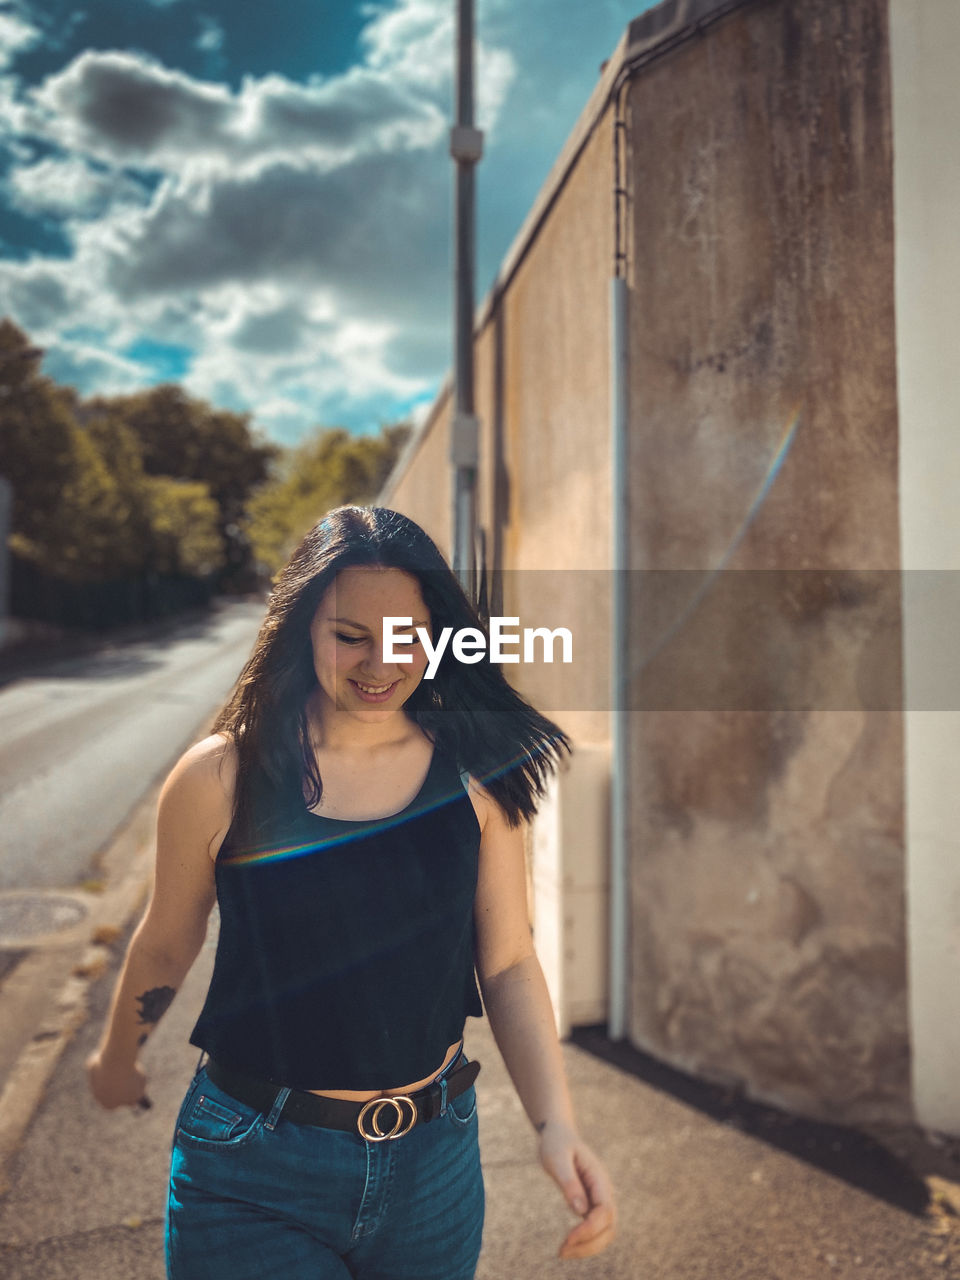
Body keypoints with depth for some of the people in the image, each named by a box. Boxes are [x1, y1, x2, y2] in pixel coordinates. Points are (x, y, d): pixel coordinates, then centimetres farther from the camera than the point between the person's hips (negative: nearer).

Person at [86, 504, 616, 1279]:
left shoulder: (476, 775, -7)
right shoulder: (221, 779, -13)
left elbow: (508, 965, -5)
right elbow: (167, 946, 3)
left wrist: (557, 1125, -16)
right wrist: (116, 1061, 17)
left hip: (435, 1164, 2)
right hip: (254, 1181, -2)